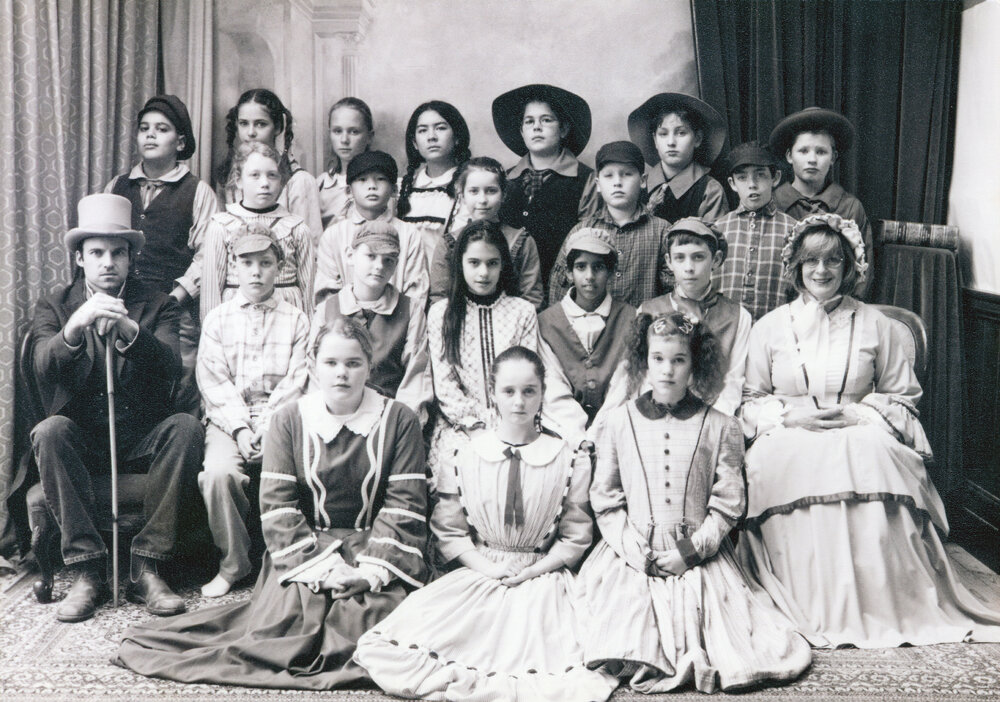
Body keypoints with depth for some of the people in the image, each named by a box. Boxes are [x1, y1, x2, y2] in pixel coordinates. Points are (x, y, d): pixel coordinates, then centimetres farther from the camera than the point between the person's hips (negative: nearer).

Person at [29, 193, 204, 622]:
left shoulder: (158, 306, 4)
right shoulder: (54, 307, 6)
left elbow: (172, 366, -15)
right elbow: (44, 368, -14)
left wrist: (129, 331, -34)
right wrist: (75, 326, -34)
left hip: (142, 438, 0)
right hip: (81, 438, 0)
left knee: (187, 427, -29)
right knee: (49, 431, -31)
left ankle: (146, 567, -25)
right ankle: (88, 572, -26)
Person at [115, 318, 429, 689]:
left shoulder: (399, 420, 3)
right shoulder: (289, 420, 4)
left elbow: (404, 505, -3)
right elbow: (278, 505, -4)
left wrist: (374, 568, -16)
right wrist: (320, 565, -16)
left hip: (372, 544, 0)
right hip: (306, 545, 1)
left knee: (369, 615, -27)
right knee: (285, 614, -24)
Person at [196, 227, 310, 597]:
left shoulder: (296, 320, 12)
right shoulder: (217, 319, 14)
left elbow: (296, 382, 3)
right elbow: (213, 381, 4)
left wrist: (266, 428, -11)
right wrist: (240, 428, -11)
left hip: (279, 419, 0)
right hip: (227, 419, 1)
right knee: (218, 473, -29)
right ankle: (233, 562, -8)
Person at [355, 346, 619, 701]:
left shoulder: (569, 460, 3)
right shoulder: (465, 459, 5)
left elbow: (575, 537, 7)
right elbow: (449, 533, 7)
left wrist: (533, 571, -6)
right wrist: (487, 567, -9)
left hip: (541, 578, -1)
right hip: (476, 575, 1)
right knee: (380, 649, -22)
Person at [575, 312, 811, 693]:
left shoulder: (720, 428, 0)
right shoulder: (620, 422, 3)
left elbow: (727, 505, 1)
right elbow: (605, 498, 3)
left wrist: (691, 551, -10)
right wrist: (636, 552, -7)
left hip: (700, 557, 0)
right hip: (632, 557, 0)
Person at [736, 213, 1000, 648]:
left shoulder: (873, 325, 12)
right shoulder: (770, 327, 11)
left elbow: (903, 397, 12)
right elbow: (748, 401, 11)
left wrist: (858, 414, -7)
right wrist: (790, 413, -9)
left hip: (861, 439, 0)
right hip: (789, 440, 0)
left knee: (871, 457, -35)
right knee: (798, 463, -36)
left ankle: (878, 605, -26)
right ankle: (807, 608, -29)